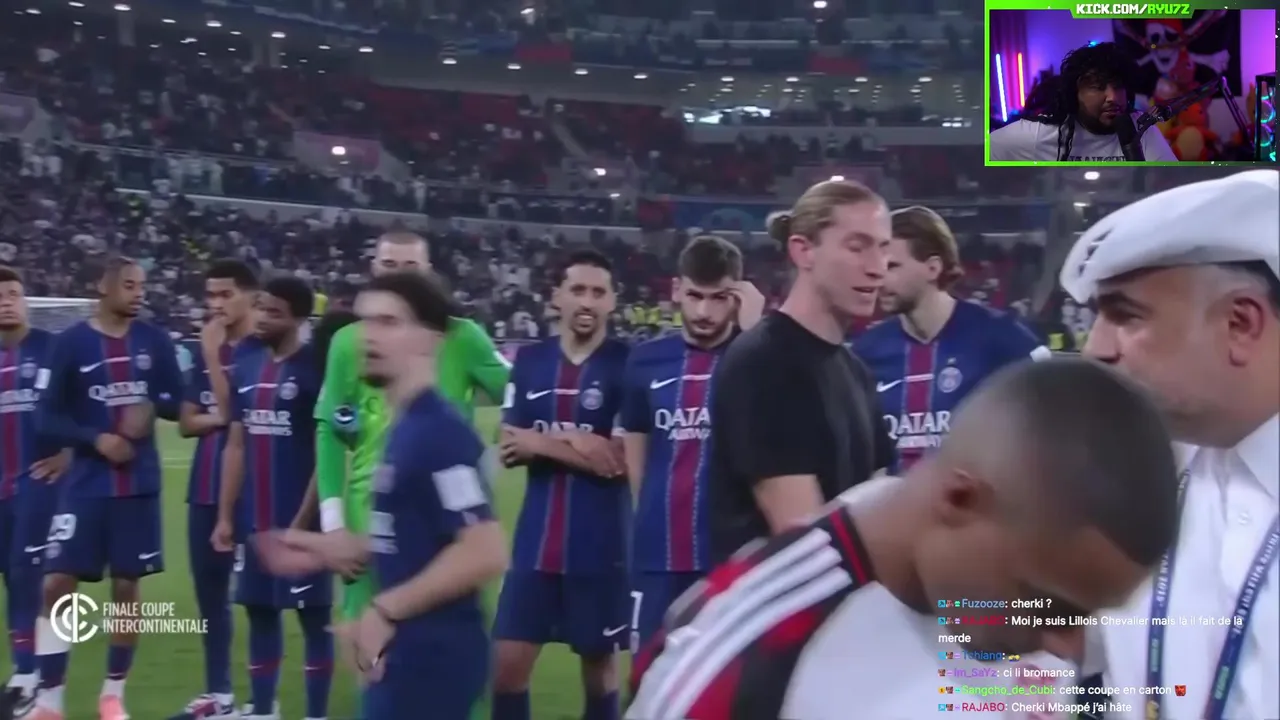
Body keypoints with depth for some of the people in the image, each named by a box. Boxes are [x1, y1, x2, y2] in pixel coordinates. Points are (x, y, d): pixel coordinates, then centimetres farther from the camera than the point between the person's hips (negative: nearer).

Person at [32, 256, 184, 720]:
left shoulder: (154, 341, 2)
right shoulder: (72, 343, -4)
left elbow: (178, 404, 8)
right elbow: (47, 420, -4)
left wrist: (152, 406, -13)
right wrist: (95, 439, -18)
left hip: (139, 486, 2)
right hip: (85, 486, -2)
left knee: (127, 588, 7)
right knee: (57, 586, -7)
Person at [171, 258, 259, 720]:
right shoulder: (205, 351, 13)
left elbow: (235, 411, -18)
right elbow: (186, 422, 10)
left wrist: (213, 354, -15)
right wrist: (219, 418, -8)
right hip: (204, 488, 8)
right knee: (209, 592, 13)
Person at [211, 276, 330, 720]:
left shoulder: (315, 370, -11)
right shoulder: (245, 367, 10)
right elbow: (236, 446, 13)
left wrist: (302, 522, -15)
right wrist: (225, 516, 8)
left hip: (299, 520, -7)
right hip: (255, 519, 7)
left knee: (314, 618, 3)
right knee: (260, 612, 13)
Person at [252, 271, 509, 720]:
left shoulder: (440, 433, -20)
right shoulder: (407, 427, 11)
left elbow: (485, 554, -26)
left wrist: (386, 610, -20)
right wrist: (332, 549, 19)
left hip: (432, 651, -10)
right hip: (408, 647, 10)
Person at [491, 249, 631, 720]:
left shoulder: (628, 364, -7)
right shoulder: (530, 361, 6)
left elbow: (621, 459, -15)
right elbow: (509, 450, 1)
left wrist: (542, 442, -12)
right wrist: (576, 443, -15)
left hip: (601, 543, -3)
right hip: (536, 540, 3)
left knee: (598, 662, 12)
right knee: (507, 662, 3)